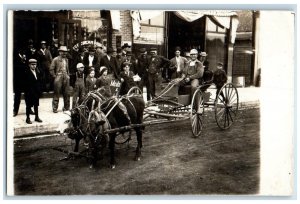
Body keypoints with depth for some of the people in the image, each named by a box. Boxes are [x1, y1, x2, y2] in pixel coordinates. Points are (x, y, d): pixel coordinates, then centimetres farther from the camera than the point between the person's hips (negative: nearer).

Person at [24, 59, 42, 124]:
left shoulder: (37, 73, 8)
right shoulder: (27, 73, -10)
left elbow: (39, 82, 9)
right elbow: (27, 84, -13)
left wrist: (39, 91, 3)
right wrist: (29, 91, -16)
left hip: (36, 92, 6)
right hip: (29, 92, -6)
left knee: (36, 105, 13)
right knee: (29, 106, 4)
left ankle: (37, 117, 23)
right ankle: (28, 118, 11)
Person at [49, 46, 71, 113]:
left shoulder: (66, 60, 14)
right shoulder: (56, 59, -4)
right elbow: (51, 69, -6)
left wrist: (68, 75, 12)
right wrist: (55, 76, -8)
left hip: (66, 78, 6)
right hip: (58, 78, -5)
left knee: (66, 94, 8)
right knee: (56, 93, -2)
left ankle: (66, 107, 18)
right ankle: (55, 108, 4)